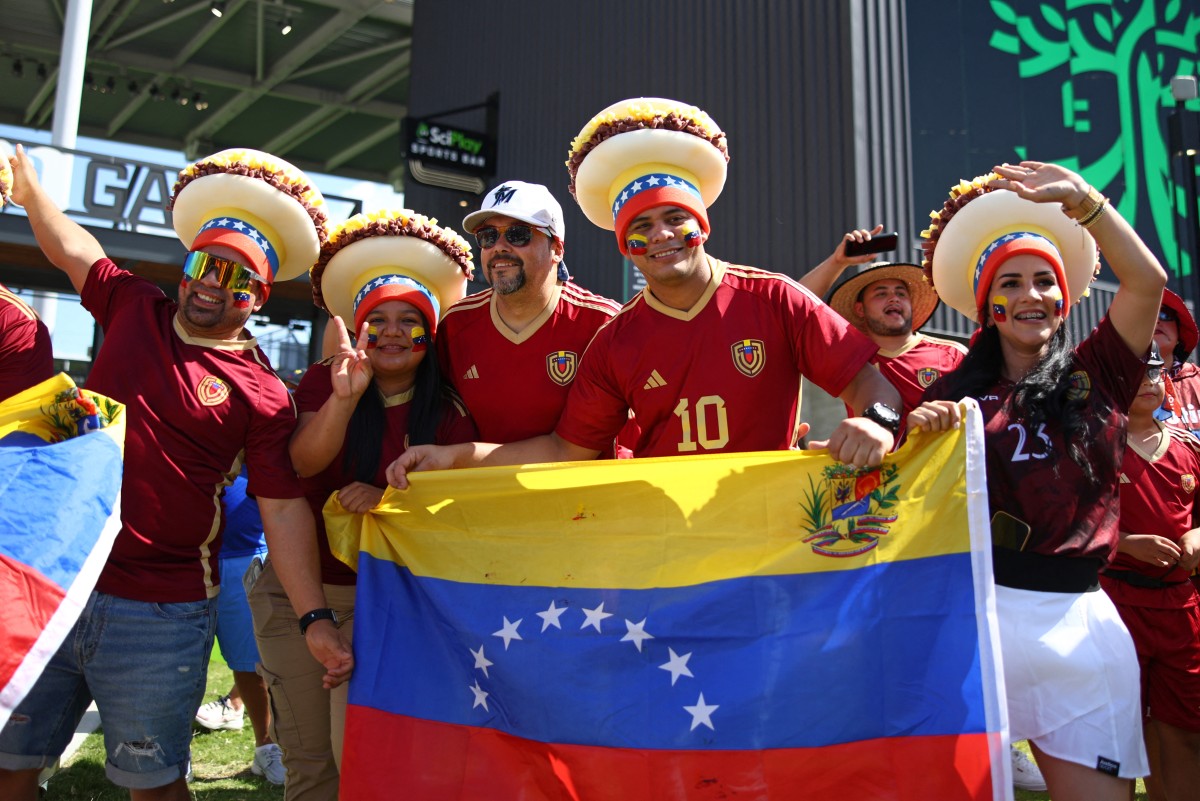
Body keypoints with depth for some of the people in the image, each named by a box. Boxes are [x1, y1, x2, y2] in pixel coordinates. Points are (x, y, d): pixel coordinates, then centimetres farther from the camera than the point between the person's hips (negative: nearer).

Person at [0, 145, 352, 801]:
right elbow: (70, 246, 21)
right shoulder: (134, 311, 7)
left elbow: (284, 509, -11)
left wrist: (315, 621, -16)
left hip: (160, 617, -4)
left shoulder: (262, 394, -7)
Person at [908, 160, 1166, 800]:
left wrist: (1081, 198, -11)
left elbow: (1147, 280, -4)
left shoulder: (1094, 374, 9)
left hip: (1076, 620, 1)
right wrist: (918, 431, -16)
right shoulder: (958, 392, 6)